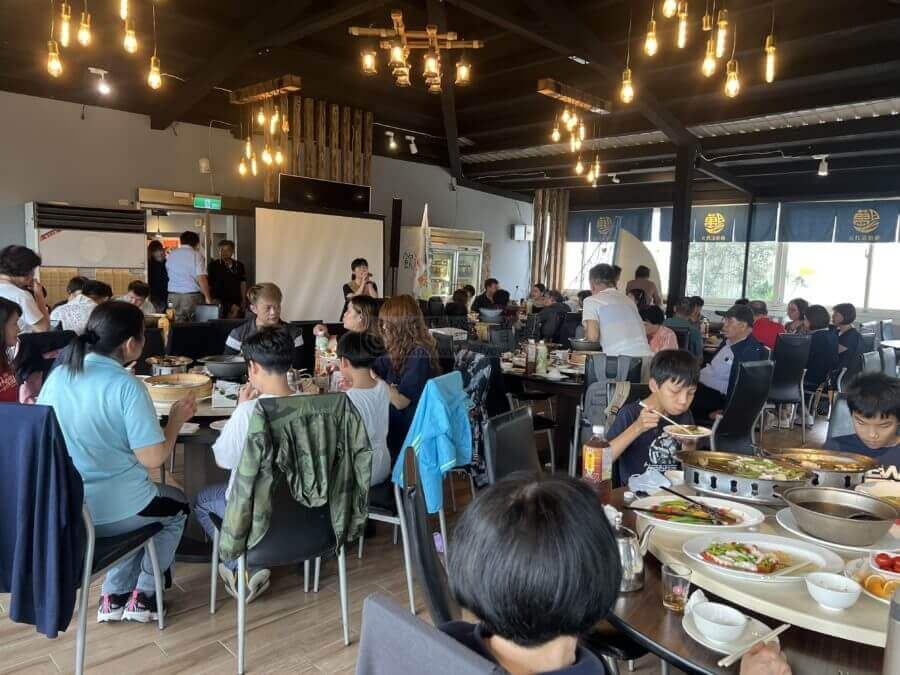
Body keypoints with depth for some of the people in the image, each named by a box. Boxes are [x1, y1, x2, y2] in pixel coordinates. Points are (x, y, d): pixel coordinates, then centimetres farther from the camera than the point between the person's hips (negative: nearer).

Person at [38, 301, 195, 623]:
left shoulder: (57, 374, -3)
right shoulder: (126, 385, -22)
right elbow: (153, 458, -21)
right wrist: (177, 418, -5)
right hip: (110, 511, -6)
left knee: (148, 499, 32)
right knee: (177, 506, 24)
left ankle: (114, 595, 27)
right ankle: (143, 595, 25)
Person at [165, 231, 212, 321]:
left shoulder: (171, 255, 11)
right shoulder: (196, 255, -6)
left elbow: (169, 275, 16)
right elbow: (202, 278, -13)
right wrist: (207, 297, -9)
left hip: (173, 296, 5)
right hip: (192, 295, -4)